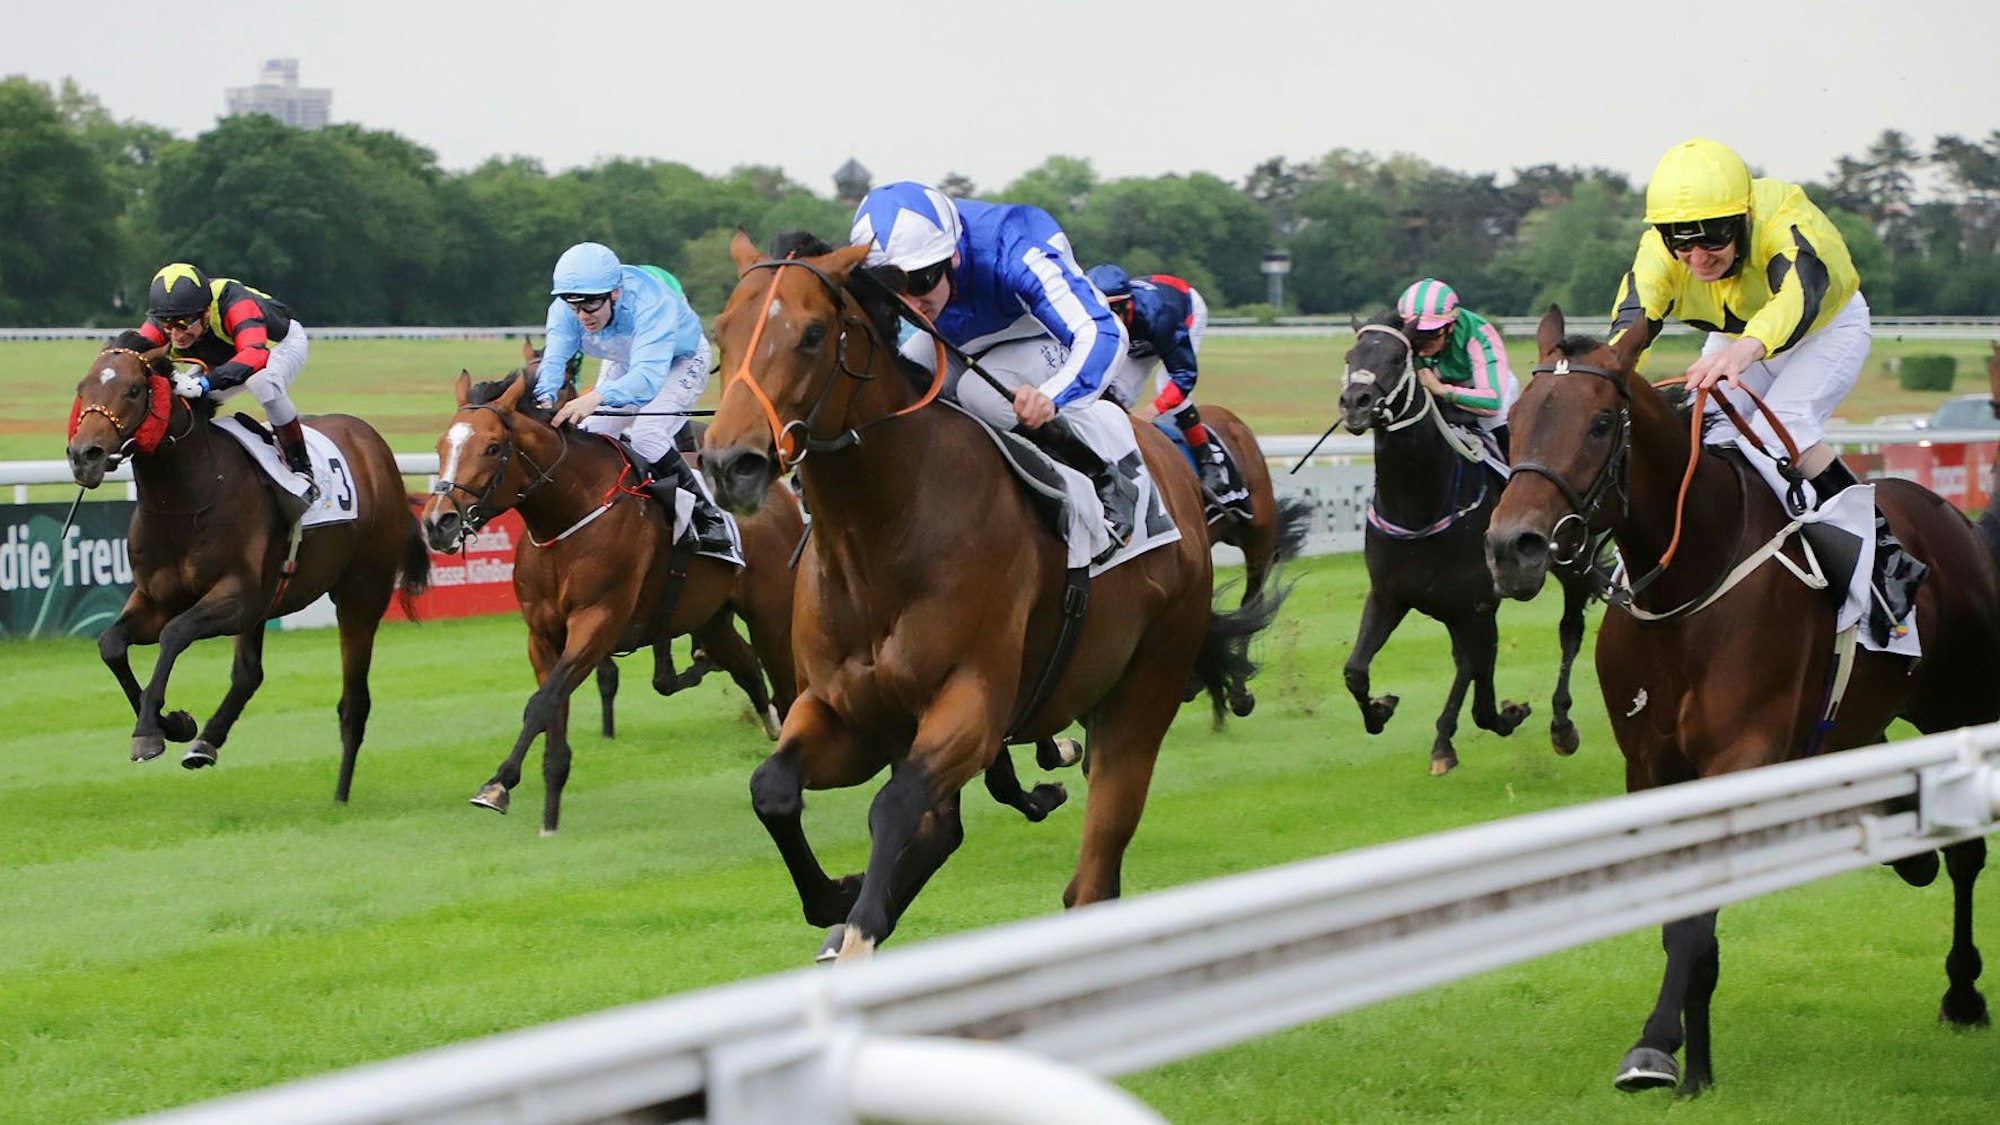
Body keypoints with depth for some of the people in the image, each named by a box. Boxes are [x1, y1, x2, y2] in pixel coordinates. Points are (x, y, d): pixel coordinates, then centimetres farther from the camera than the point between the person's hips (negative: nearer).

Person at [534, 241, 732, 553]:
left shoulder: (651, 303, -44)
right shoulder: (565, 310, -27)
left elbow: (648, 376, -56)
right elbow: (552, 360, -39)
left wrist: (597, 397, -74)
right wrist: (544, 399, -62)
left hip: (680, 362, -6)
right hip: (622, 364, 6)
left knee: (646, 436, -27)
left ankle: (710, 518, -14)